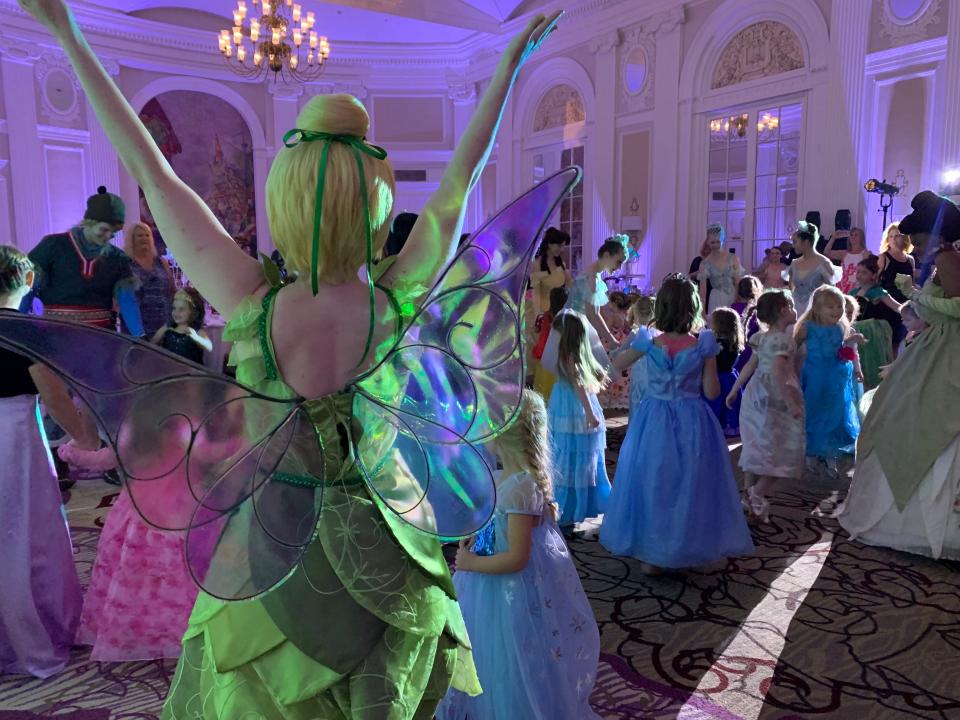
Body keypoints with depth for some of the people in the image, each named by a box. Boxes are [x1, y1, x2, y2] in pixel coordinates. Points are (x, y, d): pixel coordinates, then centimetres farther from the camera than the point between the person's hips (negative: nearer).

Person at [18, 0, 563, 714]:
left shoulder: (251, 307, -23)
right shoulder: (400, 303, -21)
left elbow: (153, 172, -15)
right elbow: (463, 175, -10)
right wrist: (514, 57, 2)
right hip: (385, 551, 1)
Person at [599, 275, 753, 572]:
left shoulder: (649, 343, -11)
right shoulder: (703, 345, -12)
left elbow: (615, 366, 4)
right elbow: (711, 392, -7)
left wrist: (635, 341, 15)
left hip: (655, 422, 1)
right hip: (692, 423, -1)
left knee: (653, 481, 13)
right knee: (691, 483, 15)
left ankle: (651, 554, 22)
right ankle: (692, 546, 27)